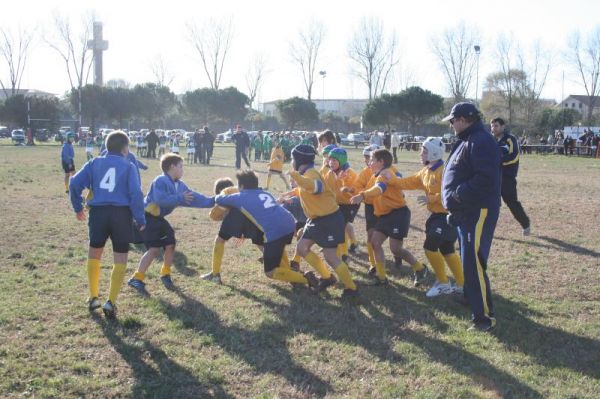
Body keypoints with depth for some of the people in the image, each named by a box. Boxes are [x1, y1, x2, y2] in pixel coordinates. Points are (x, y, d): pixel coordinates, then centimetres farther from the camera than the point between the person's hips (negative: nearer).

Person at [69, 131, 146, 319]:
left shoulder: (95, 162, 9)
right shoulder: (129, 166, 1)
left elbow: (75, 183, 4)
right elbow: (136, 193, -10)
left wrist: (78, 207, 16)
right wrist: (140, 219, -3)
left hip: (98, 212, 3)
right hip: (122, 214, -2)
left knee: (94, 253, 23)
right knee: (120, 260, 8)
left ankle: (93, 297, 27)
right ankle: (111, 302, -2)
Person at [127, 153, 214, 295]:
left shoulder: (180, 185, 8)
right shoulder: (160, 181, -19)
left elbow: (193, 198, 8)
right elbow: (160, 199, -31)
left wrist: (212, 201, 4)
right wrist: (179, 198, -28)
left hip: (159, 218, 9)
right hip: (147, 217, -9)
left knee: (170, 244, 4)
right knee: (154, 249, -17)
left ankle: (165, 274, 23)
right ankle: (136, 279, -13)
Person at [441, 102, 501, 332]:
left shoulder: (481, 142, -17)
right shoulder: (466, 141, 17)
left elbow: (486, 179, -27)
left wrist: (458, 194, -22)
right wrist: (453, 198, 14)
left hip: (478, 212, -11)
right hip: (466, 212, 11)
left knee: (474, 263, -11)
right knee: (468, 260, 22)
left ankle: (485, 316, -6)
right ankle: (470, 297, 39)